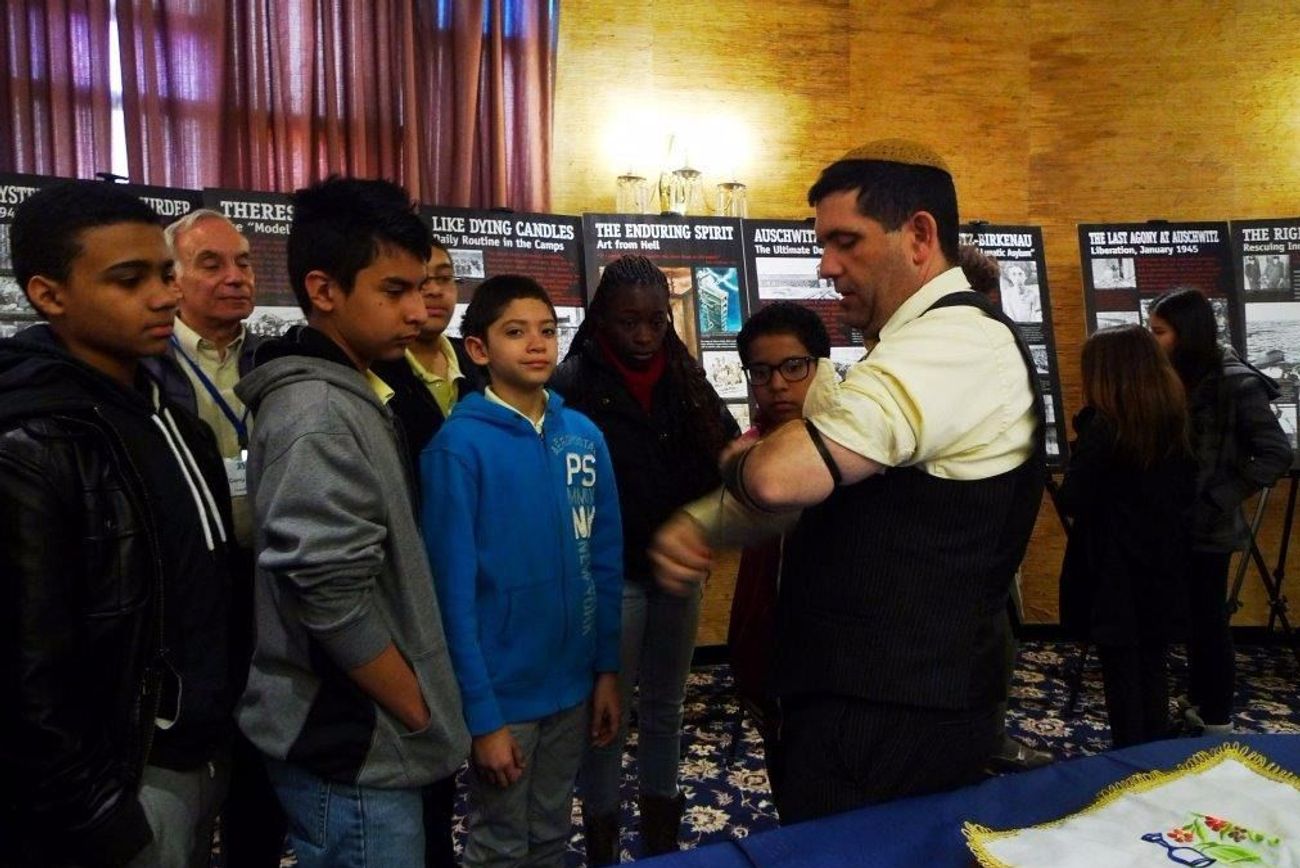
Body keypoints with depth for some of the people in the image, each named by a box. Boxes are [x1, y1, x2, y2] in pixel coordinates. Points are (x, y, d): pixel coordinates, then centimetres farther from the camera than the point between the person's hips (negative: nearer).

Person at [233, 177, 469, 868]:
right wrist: (419, 712, -15)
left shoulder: (345, 395, 7)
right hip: (355, 747, -9)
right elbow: (331, 598, -28)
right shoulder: (318, 413, -22)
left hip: (357, 734, 9)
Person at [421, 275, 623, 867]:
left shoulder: (585, 436, -1)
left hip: (573, 683, 4)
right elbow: (452, 588, -15)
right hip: (502, 691, -4)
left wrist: (608, 668, 4)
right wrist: (481, 714, -15)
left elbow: (605, 563, 5)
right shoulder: (460, 446, -16)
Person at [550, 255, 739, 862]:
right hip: (612, 575, -5)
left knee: (664, 709, 19)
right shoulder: (575, 383, -11)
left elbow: (726, 452, 4)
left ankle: (663, 838, 37)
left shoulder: (686, 379, 4)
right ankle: (602, 845, 30)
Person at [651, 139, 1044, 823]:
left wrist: (736, 459, -8)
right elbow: (816, 486, 13)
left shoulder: (955, 345, -21)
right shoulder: (913, 348, 13)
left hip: (887, 724, -10)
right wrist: (696, 528, -2)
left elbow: (780, 477, -32)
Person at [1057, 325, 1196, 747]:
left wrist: (1080, 449, -7)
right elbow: (1188, 491, 12)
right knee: (1153, 664, 19)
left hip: (1114, 570, -7)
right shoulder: (1174, 419, 2)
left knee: (1122, 670, 6)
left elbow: (1073, 501, -19)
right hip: (1162, 564, 7)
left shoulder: (1102, 426, -20)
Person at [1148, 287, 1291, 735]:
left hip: (1206, 525, -6)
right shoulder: (1174, 378, 3)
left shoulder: (1236, 383, -14)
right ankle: (1197, 699, 34)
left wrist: (1219, 500, -16)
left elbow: (1276, 454, -15)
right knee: (1191, 616, 17)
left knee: (1207, 619, 6)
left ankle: (1216, 717, 22)